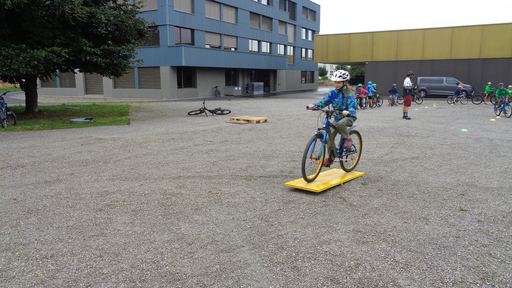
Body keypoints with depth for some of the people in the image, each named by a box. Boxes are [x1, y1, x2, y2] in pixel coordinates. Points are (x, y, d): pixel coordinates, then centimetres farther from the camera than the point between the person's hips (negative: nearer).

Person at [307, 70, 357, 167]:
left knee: (341, 124, -38)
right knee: (329, 136, -6)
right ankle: (331, 156, 12)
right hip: (337, 118, 5)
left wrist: (348, 112, -47)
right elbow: (324, 102, -1)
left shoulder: (349, 93, -12)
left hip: (348, 117, -5)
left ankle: (348, 138, -10)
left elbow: (352, 105, -24)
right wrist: (314, 105, -21)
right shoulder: (333, 93, 3)